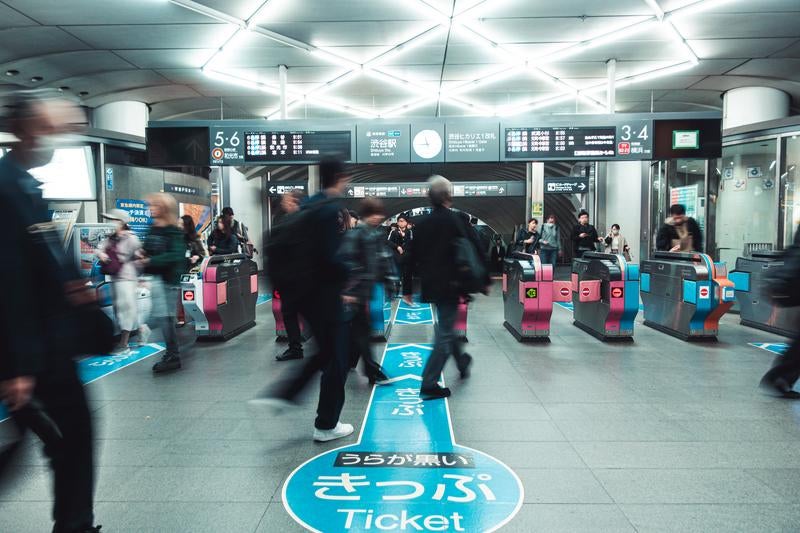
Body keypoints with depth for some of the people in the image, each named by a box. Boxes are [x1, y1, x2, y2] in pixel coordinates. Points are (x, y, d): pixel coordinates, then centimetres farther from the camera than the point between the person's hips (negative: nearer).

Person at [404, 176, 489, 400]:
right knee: (445, 332, 0)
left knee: (447, 324, 24)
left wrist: (408, 288, 10)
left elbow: (412, 257, 4)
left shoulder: (422, 223, 2)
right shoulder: (459, 221, -10)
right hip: (451, 285, -5)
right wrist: (485, 280, 3)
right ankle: (429, 383, -4)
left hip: (430, 285, 5)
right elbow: (477, 253, -8)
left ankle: (462, 362, 44)